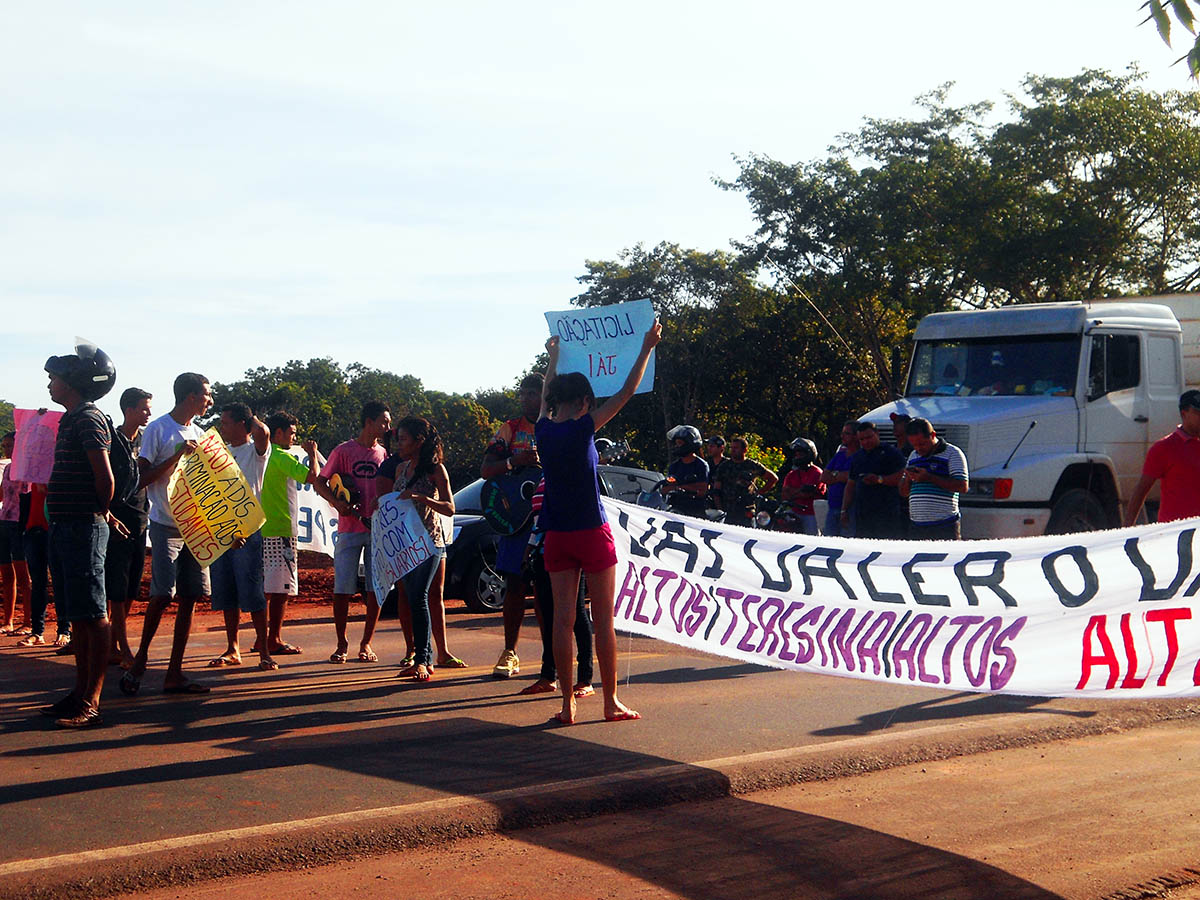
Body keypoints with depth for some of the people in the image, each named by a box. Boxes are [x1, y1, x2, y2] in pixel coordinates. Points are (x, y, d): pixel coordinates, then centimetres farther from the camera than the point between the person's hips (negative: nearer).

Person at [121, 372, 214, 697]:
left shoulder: (199, 433, 15)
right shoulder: (157, 430, -5)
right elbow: (143, 478, -9)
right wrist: (177, 455, -18)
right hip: (166, 525, -6)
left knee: (188, 598, 3)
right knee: (163, 594, -12)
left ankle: (174, 673, 6)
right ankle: (141, 656, 9)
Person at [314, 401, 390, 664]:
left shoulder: (384, 453, 11)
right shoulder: (344, 451, 0)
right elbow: (319, 482, 1)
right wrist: (336, 502, -15)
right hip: (350, 528, -3)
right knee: (343, 588, -2)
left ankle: (366, 643, 12)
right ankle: (341, 644, 10)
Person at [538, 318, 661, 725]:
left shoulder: (544, 429, 1)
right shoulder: (583, 429, -12)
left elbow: (546, 396, 23)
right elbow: (625, 393, -7)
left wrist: (553, 357, 38)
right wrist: (646, 347, 0)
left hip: (557, 537, 5)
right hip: (592, 533, -5)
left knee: (563, 619, 4)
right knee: (604, 620, 3)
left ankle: (567, 704, 5)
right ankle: (611, 702, 7)